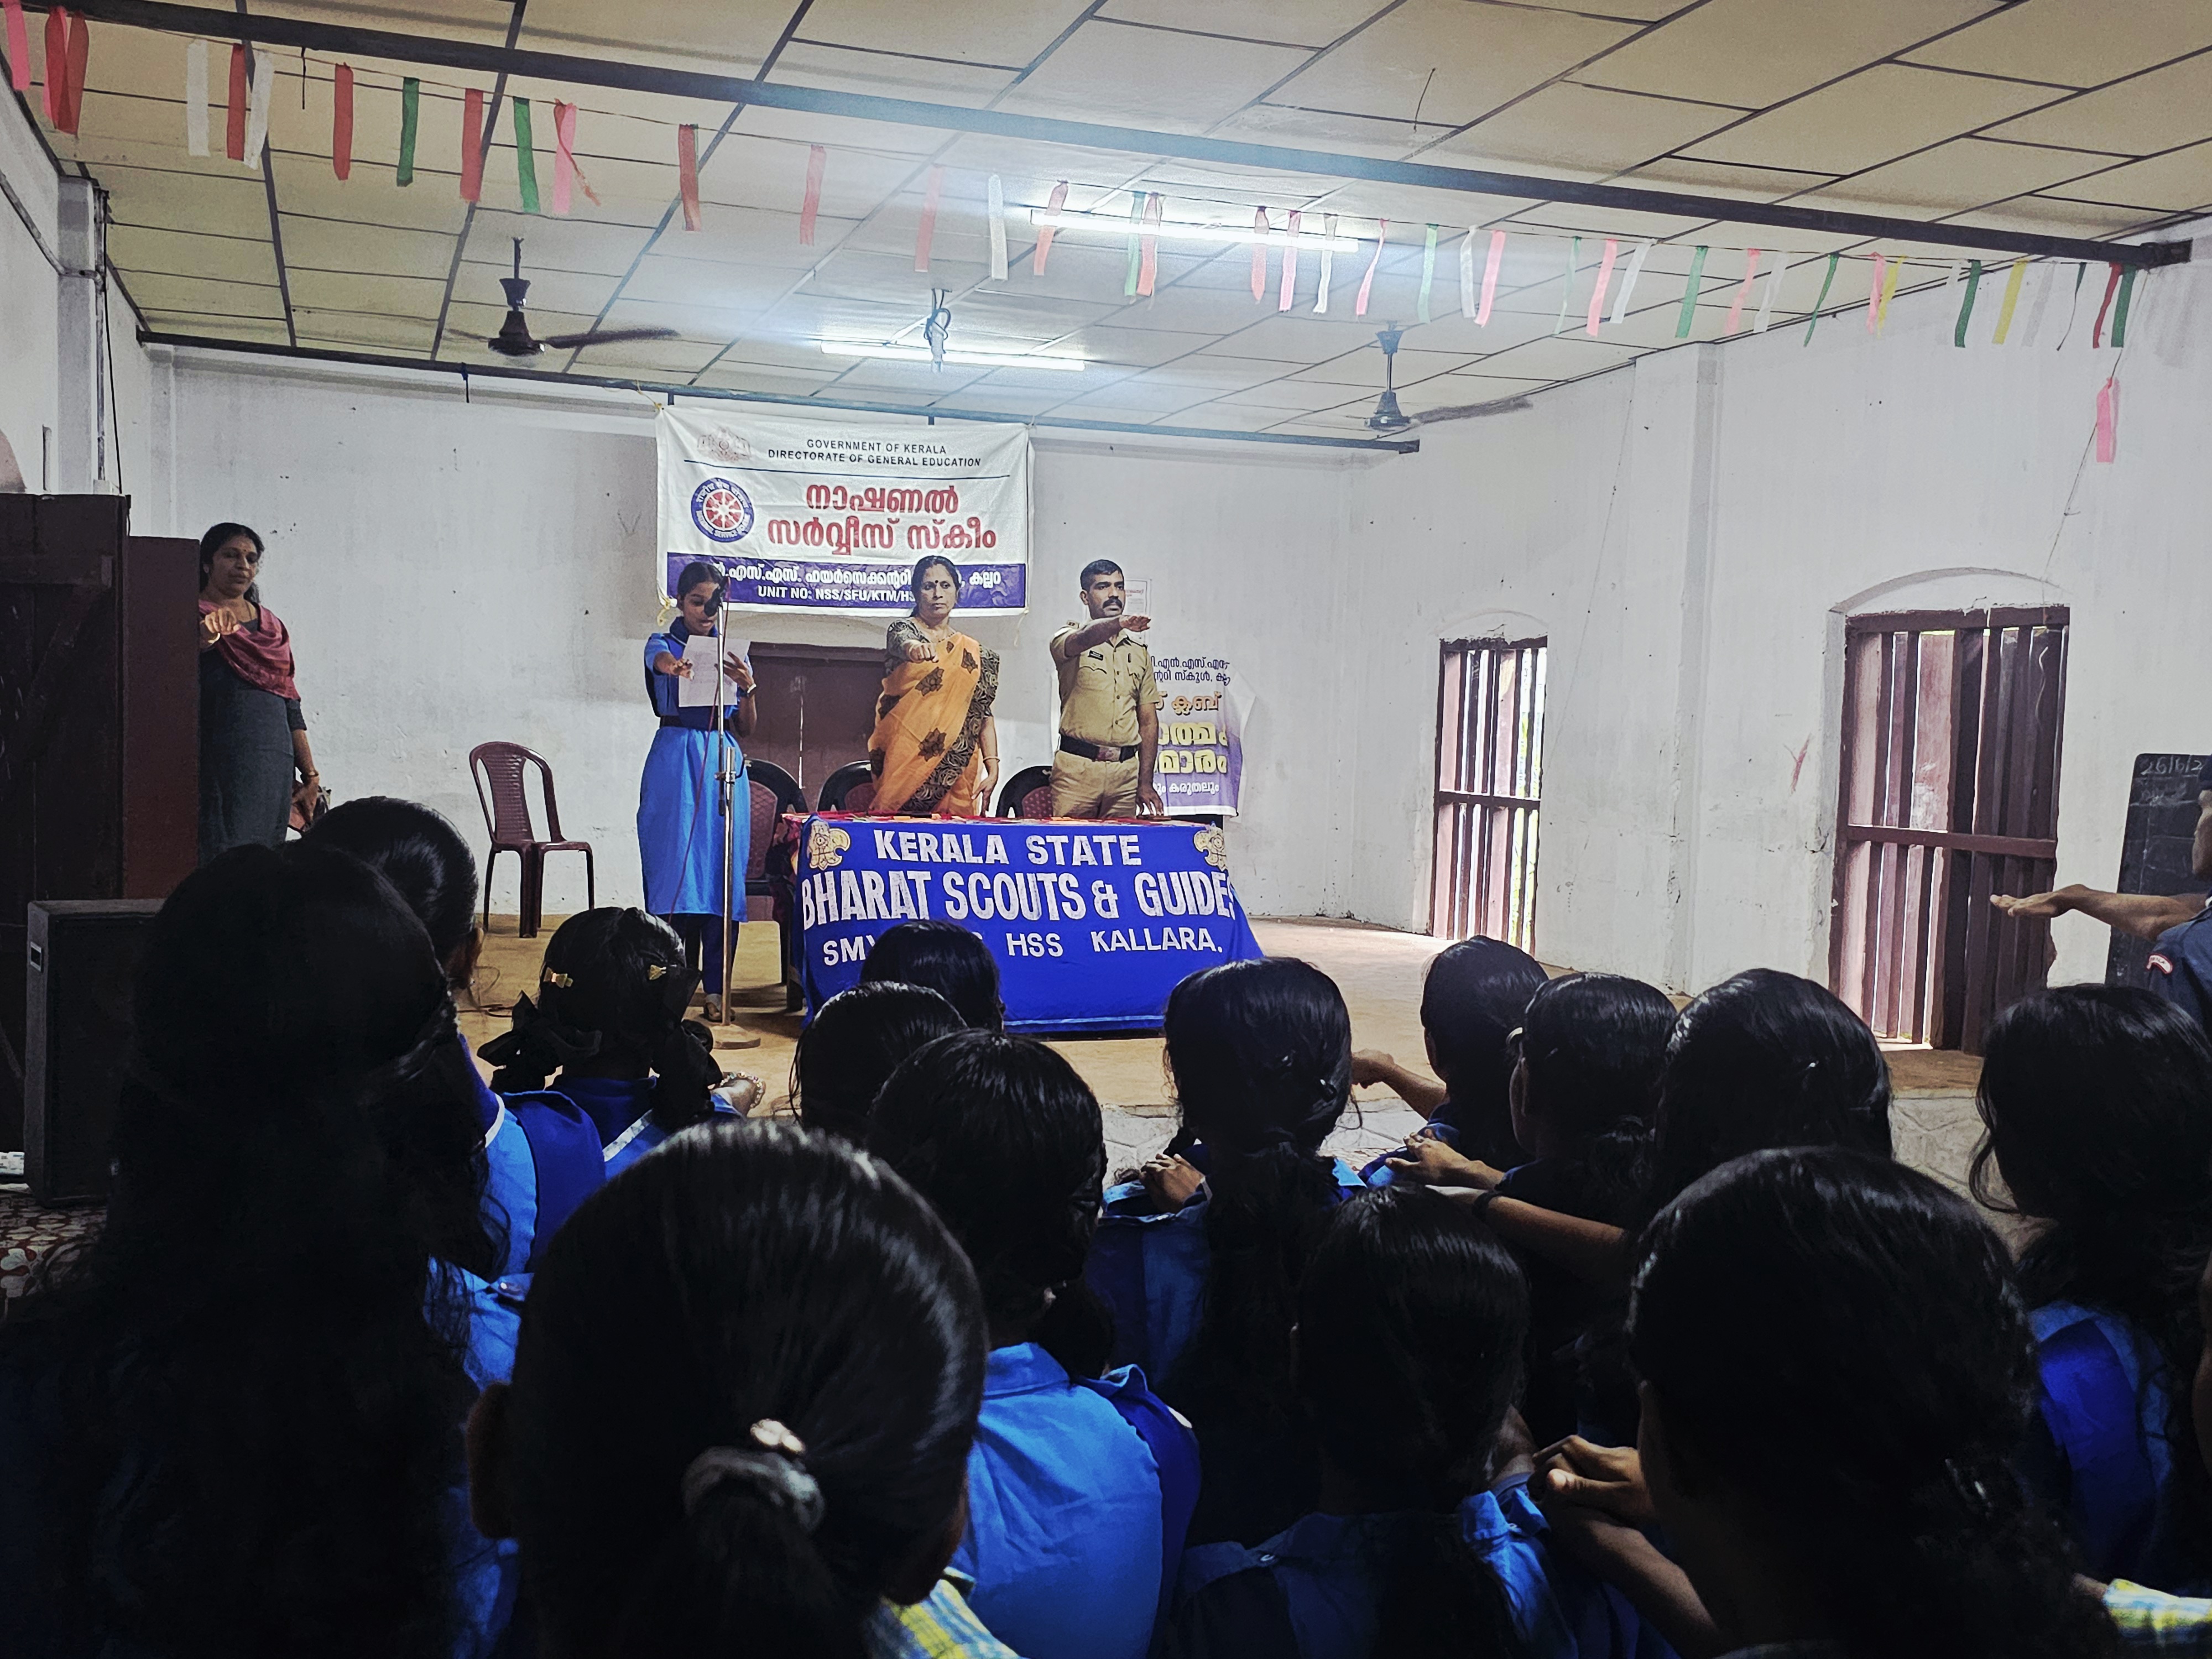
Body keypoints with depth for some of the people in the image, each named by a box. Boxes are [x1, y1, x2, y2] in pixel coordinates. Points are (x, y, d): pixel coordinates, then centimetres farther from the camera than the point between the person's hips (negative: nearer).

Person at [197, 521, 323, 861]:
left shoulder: (271, 626, 19)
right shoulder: (194, 618, 2)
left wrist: (311, 776, 15)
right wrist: (206, 636, -41)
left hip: (274, 769, 5)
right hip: (217, 766, -5)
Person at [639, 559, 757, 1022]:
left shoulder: (732, 654, 14)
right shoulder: (663, 645, 5)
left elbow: (747, 729, 11)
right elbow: (662, 660, -23)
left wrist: (748, 688, -9)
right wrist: (676, 667, -47)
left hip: (723, 765, 3)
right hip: (676, 763, -3)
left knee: (721, 876, 0)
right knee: (675, 870, -8)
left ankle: (714, 989, 3)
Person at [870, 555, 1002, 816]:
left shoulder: (973, 653, 16)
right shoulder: (903, 630, 5)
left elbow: (984, 715, 13)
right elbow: (901, 642, -20)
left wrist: (993, 768, 1)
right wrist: (913, 648, -45)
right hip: (907, 764, -3)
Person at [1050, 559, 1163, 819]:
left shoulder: (1140, 651, 16)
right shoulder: (1068, 639, 5)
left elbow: (1149, 721, 15)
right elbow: (1084, 639, -22)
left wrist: (1145, 783, 7)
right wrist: (1118, 624, -44)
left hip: (1126, 771, 3)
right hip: (1076, 768, -3)